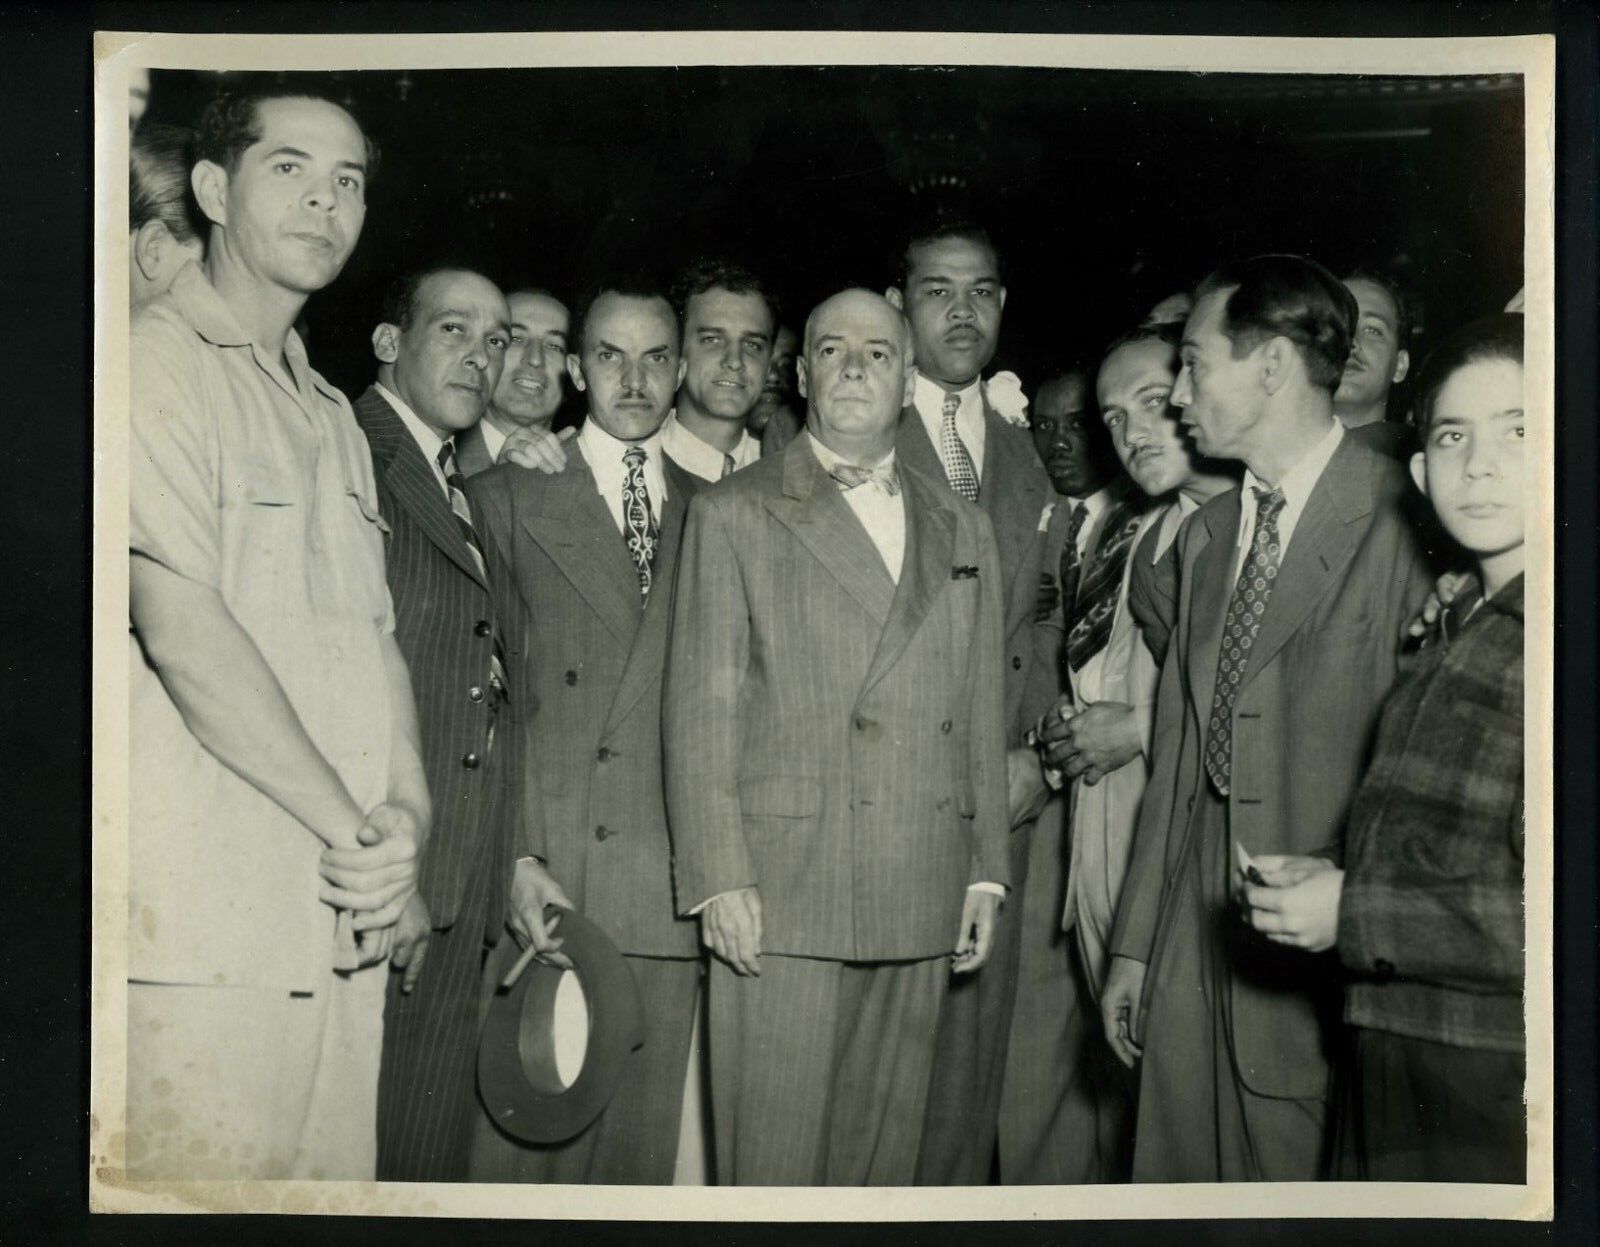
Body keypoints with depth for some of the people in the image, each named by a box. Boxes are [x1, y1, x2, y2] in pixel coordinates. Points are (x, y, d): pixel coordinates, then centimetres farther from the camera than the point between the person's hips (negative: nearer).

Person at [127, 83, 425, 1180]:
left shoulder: (332, 418, 21)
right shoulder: (155, 367, -5)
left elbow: (376, 632, 15)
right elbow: (183, 632, -15)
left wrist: (409, 814, -3)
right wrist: (355, 829, -12)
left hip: (349, 920, 7)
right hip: (208, 930, -7)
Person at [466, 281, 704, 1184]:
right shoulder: (507, 498, 7)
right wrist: (513, 856, -9)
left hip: (671, 884, 2)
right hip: (544, 875, -2)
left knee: (643, 1137, 7)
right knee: (523, 1133, 0)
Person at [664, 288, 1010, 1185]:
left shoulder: (963, 529, 17)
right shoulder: (734, 514, 4)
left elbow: (982, 710, 15)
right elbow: (702, 706, -2)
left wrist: (986, 872, 10)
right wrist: (718, 878, -9)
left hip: (922, 907, 4)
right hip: (783, 894, -3)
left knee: (887, 1150, 10)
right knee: (775, 1153, -1)